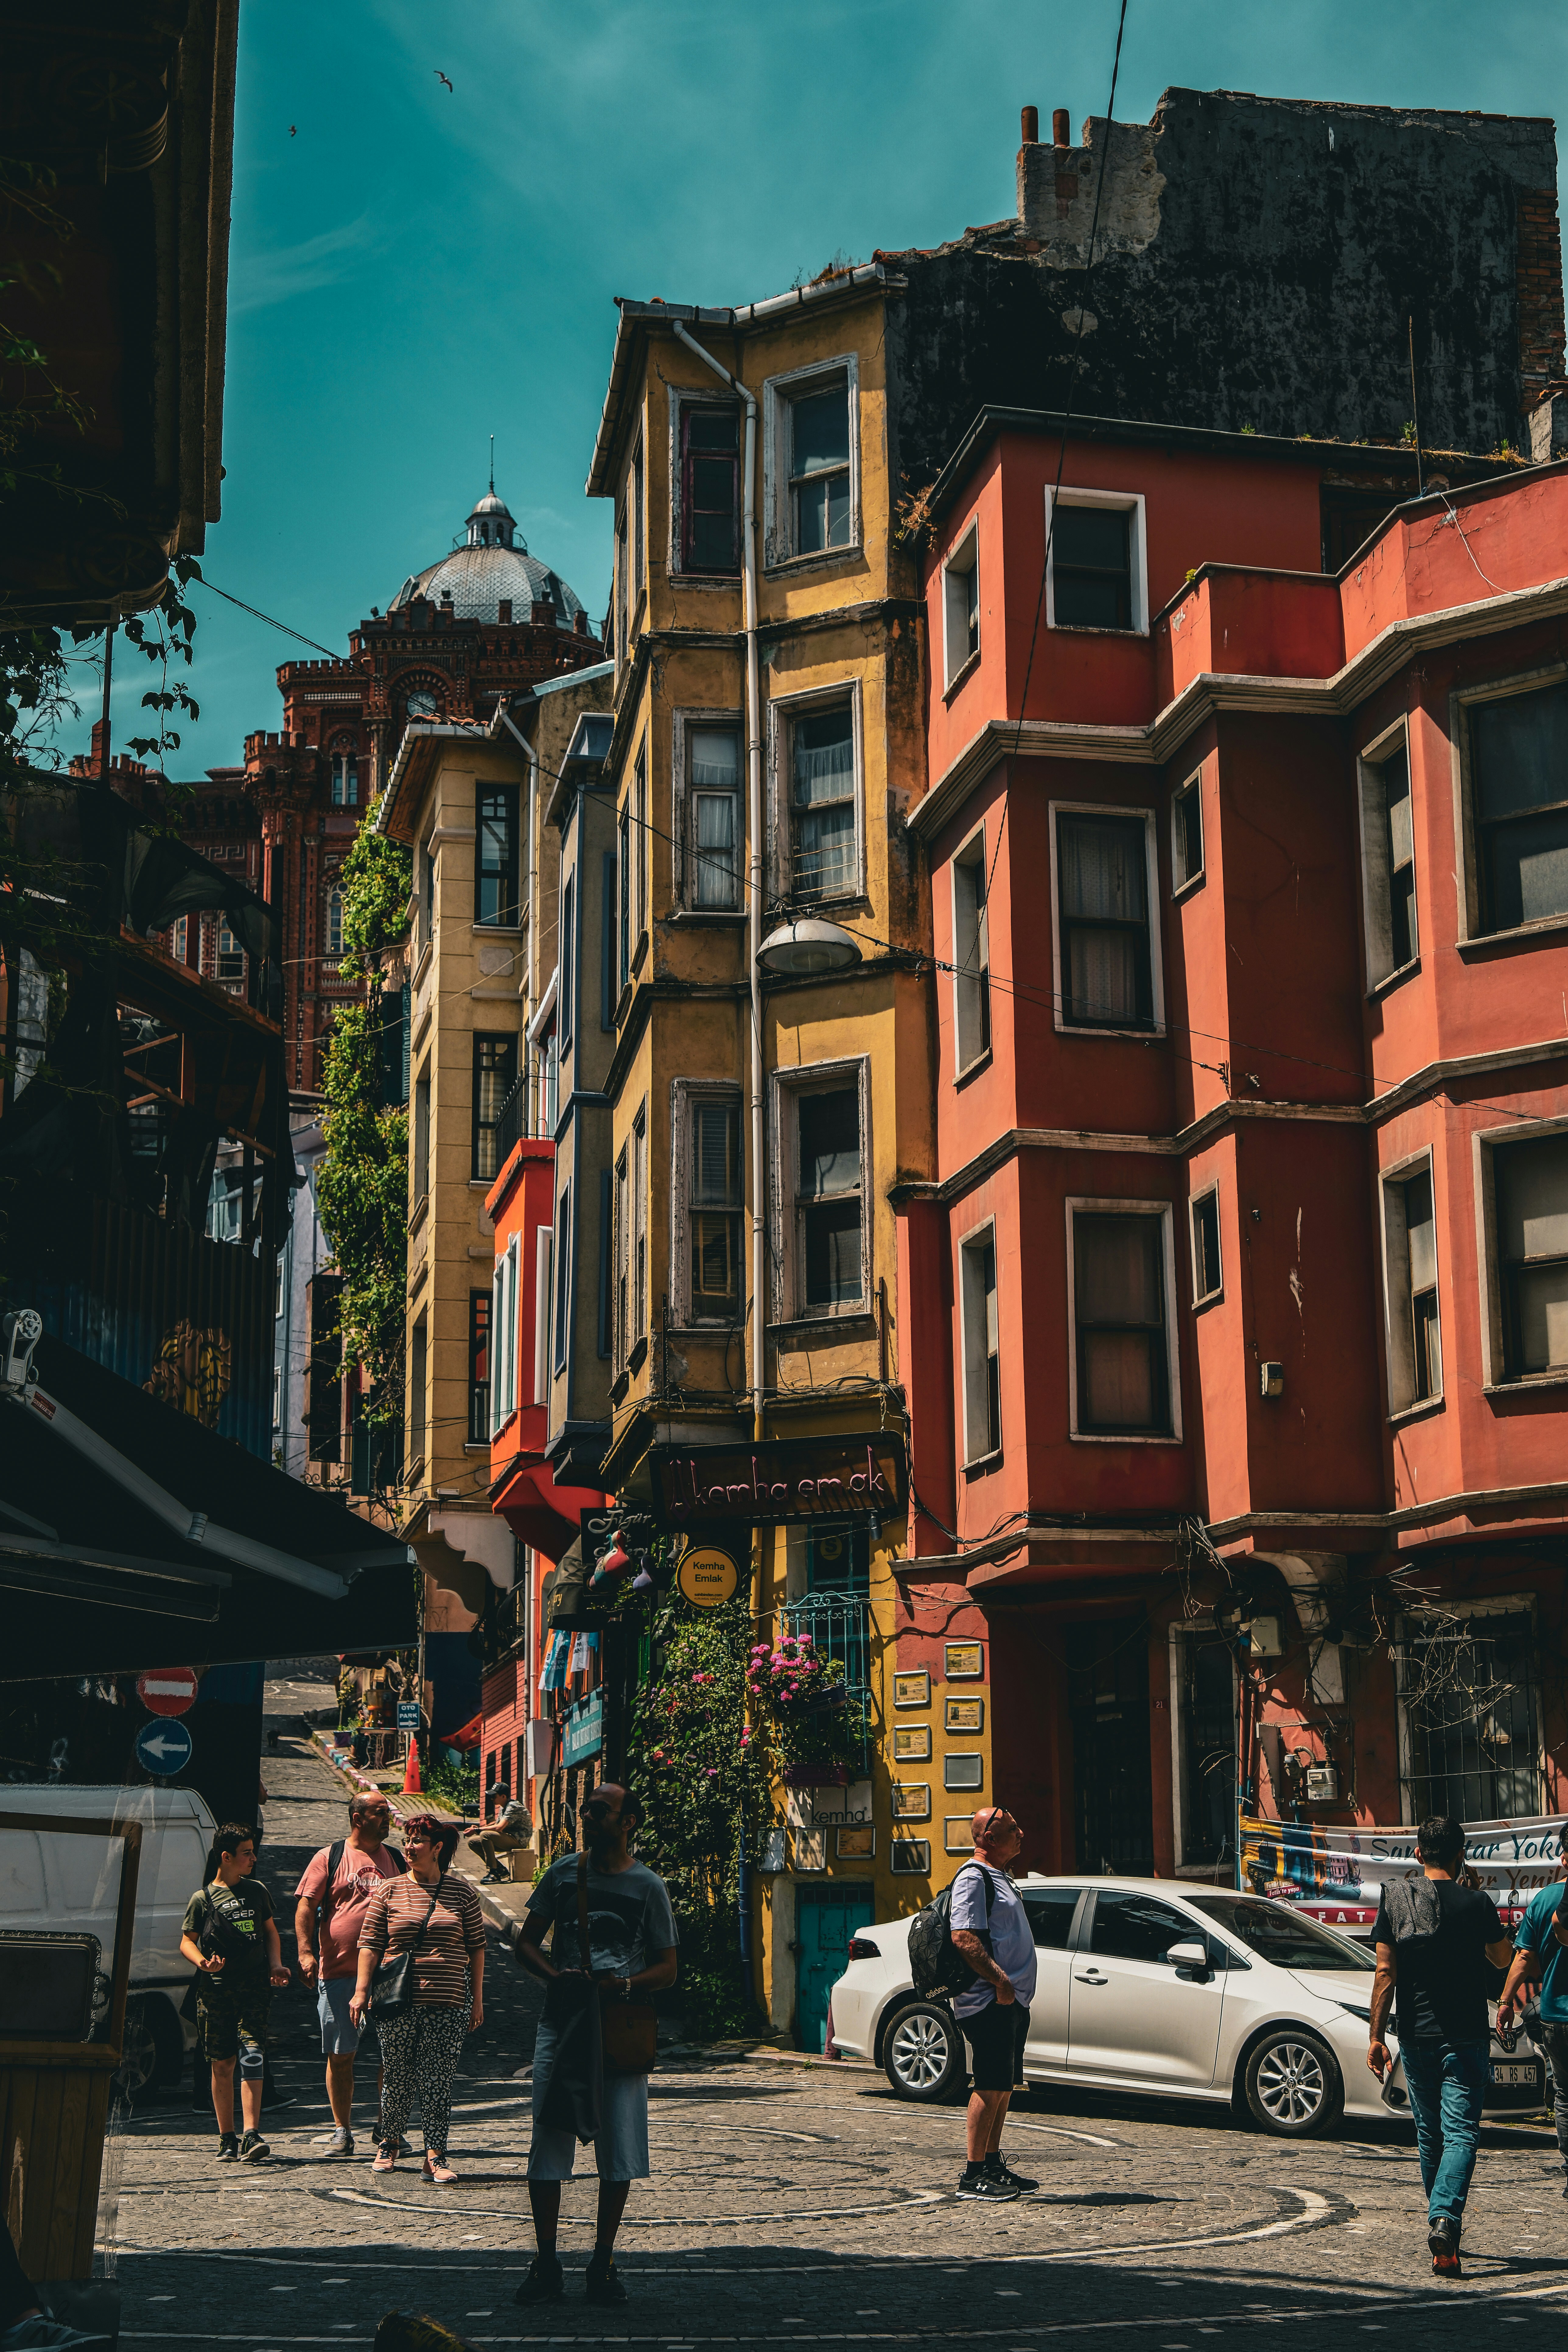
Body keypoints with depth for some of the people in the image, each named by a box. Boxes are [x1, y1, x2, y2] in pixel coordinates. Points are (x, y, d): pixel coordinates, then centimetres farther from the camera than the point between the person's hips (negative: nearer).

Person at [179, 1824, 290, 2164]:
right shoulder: (203, 1899, 3)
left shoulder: (257, 1891, 12)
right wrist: (202, 1962, -14)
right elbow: (187, 1941, 6)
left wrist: (276, 1965, 7)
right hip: (217, 1989, -1)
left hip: (254, 1986, 1)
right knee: (222, 2064, 4)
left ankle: (251, 2136, -18)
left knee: (253, 2056, -13)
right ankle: (227, 2139, 14)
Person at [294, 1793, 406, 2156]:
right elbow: (306, 1907, -3)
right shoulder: (329, 1859, 3)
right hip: (338, 1973, -2)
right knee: (340, 2055, 4)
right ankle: (342, 2132, 14)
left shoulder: (396, 1859, 12)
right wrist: (306, 1952, -15)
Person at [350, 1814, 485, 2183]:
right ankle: (390, 2144, 25)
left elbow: (477, 1946, 9)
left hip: (448, 2001, 0)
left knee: (439, 2081, -2)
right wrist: (362, 1991, -1)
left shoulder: (461, 1892, 6)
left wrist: (477, 1998, 6)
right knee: (398, 2077, 5)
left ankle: (436, 2156, 2)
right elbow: (370, 1943, 6)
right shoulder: (388, 1890, 5)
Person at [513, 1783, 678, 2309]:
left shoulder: (648, 1886, 4)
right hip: (562, 2019, 1)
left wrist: (626, 1985, -14)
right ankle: (546, 2264, 8)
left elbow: (667, 1968, 6)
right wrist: (555, 1975, -8)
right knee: (547, 2143, -2)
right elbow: (526, 1942, 13)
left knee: (619, 2151, -1)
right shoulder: (563, 1873, 9)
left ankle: (603, 2263, 12)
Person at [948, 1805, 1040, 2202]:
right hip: (991, 2004, -10)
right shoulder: (973, 1878, -12)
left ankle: (993, 2164, 20)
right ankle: (974, 2175, -6)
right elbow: (964, 1938, -21)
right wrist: (1000, 1981, -25)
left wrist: (1013, 1988, 18)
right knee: (991, 2086, -9)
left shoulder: (998, 1877, 20)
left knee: (1005, 2085, 13)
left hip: (1012, 2001, 10)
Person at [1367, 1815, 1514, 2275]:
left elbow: (1385, 1973, -3)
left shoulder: (1395, 1900, -1)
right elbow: (1502, 1959, 12)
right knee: (1461, 2133, -6)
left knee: (1430, 2134, 17)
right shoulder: (1477, 1903, -5)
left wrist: (1375, 2036, 0)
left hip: (1416, 2037, 3)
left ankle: (1442, 2220, 28)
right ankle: (1445, 2219, -25)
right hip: (1466, 2037, -3)